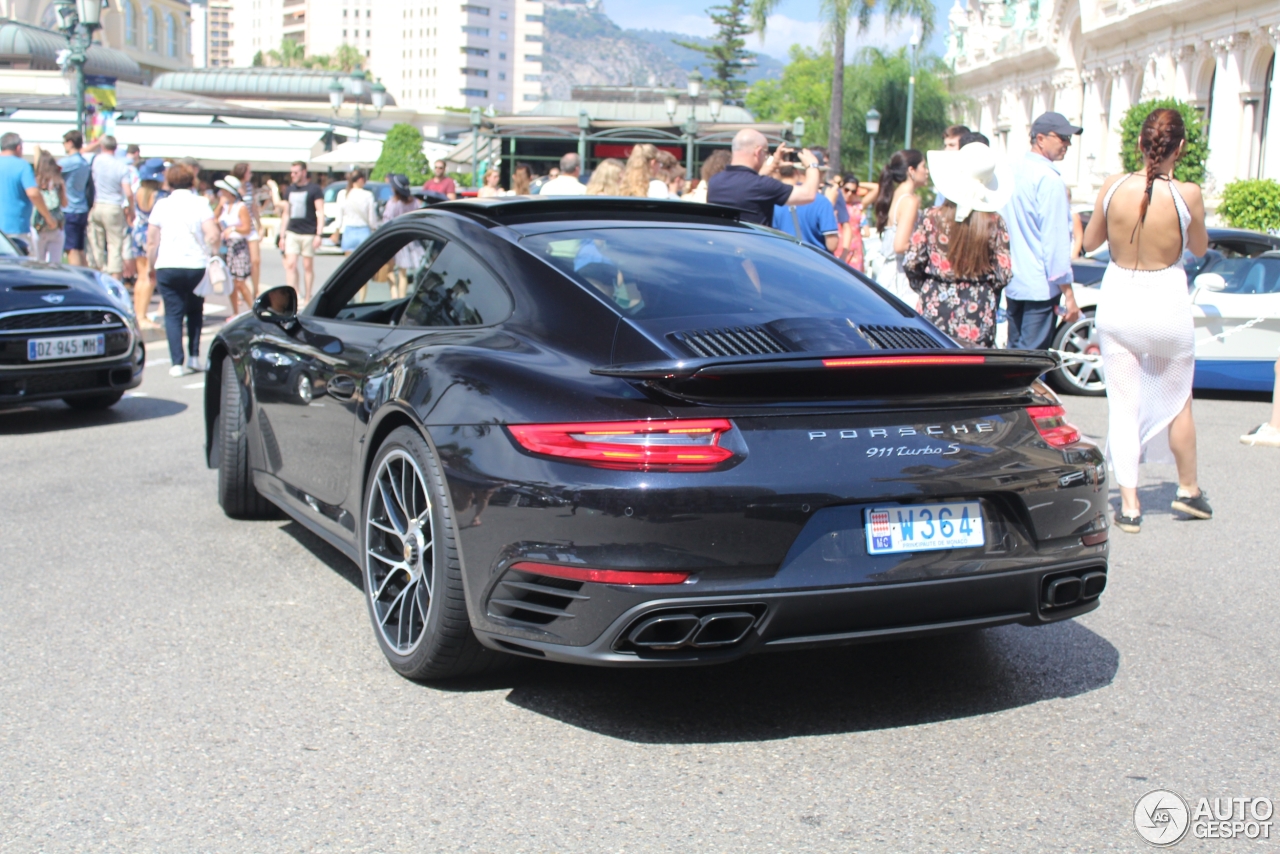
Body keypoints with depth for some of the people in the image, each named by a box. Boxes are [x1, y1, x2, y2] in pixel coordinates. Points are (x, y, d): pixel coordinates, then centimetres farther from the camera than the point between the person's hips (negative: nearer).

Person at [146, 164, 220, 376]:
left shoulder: (161, 205, 3)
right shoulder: (200, 203, 0)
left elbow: (151, 241, 3)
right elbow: (213, 236, -12)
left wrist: (151, 266, 15)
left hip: (167, 267, 0)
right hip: (197, 265, 0)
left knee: (173, 313, 3)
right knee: (195, 311, 19)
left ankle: (177, 363, -5)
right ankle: (194, 356, 14)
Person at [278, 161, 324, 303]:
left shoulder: (314, 189, -3)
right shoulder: (289, 190, 14)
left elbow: (320, 213, -6)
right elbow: (286, 213, 19)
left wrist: (318, 235, -14)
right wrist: (282, 235, 15)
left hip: (308, 233, -5)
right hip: (292, 232, 5)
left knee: (308, 266, 2)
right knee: (290, 264, -7)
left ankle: (307, 299, 9)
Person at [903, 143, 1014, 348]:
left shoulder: (933, 218, -5)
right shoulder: (994, 223, -5)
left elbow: (911, 263, -3)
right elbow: (1004, 274, -4)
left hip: (936, 310, 0)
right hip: (978, 317, 0)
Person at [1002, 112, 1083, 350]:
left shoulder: (1012, 172, 10)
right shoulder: (1049, 180, -15)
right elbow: (1056, 239, -18)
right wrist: (1068, 294, -16)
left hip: (1012, 284, 8)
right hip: (1040, 286, -8)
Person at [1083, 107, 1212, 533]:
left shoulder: (1113, 187, -10)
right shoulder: (1188, 194, -16)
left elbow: (1090, 241, 4)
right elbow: (1199, 247, 3)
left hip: (1117, 302, 1)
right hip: (1166, 304, -1)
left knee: (1123, 406, 7)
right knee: (1177, 402, 19)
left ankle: (1129, 504, 5)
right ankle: (1188, 488, 33)